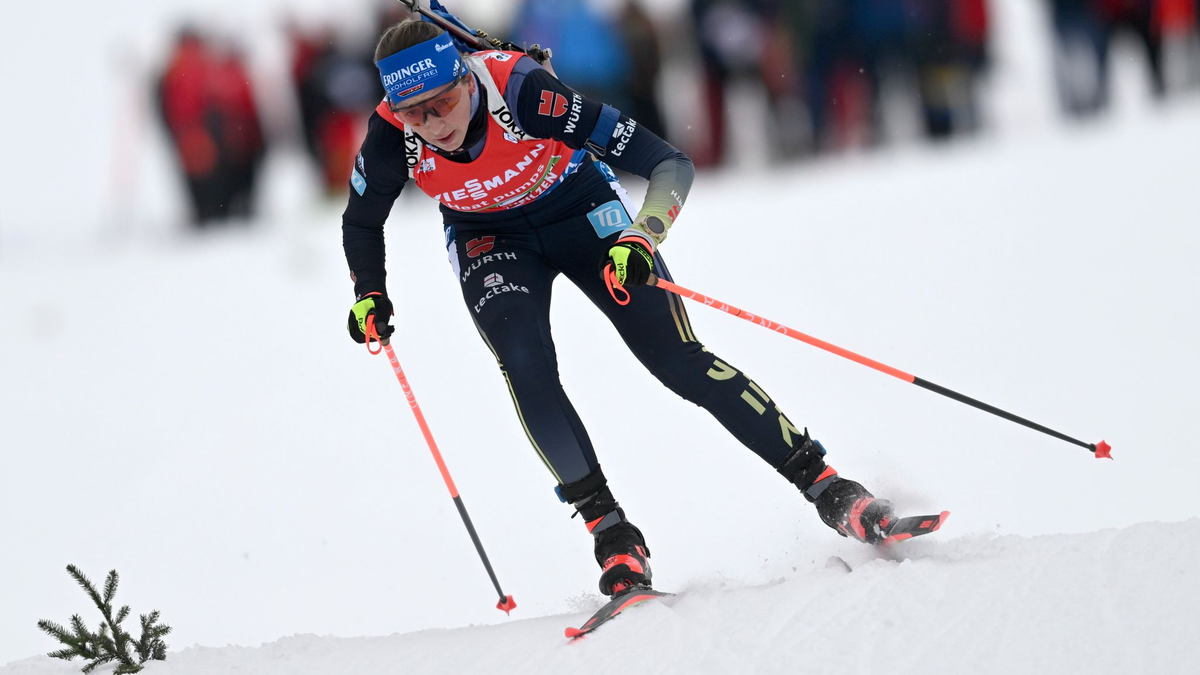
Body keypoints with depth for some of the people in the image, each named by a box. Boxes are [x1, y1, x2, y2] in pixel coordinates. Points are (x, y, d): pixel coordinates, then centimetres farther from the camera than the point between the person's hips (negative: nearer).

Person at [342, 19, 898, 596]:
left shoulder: (523, 92, -36)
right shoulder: (391, 140, -26)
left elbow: (671, 164, -32)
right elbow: (361, 223, 0)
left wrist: (642, 239, -45)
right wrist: (370, 297, -13)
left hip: (581, 211, -2)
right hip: (491, 240, 2)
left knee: (678, 360, -11)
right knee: (525, 366, -24)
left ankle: (828, 488, -4)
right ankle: (611, 534, -15)